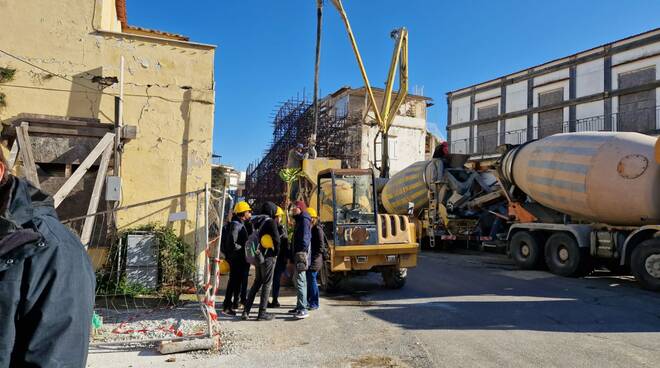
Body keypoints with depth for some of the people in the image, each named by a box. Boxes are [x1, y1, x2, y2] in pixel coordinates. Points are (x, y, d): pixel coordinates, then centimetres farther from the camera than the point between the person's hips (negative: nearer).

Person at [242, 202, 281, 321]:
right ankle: (262, 313, 6)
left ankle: (246, 311, 14)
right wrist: (276, 251, -2)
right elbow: (276, 238, -17)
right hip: (268, 256, -7)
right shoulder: (271, 222, -11)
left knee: (257, 283, 16)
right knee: (267, 284, 2)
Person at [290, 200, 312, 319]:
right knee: (297, 280, 16)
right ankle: (299, 307, 24)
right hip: (298, 255, 11)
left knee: (300, 281, -12)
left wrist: (301, 254, -25)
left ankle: (303, 309, -11)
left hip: (301, 255, -11)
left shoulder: (304, 220, -10)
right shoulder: (299, 220, 21)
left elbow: (305, 238, -19)